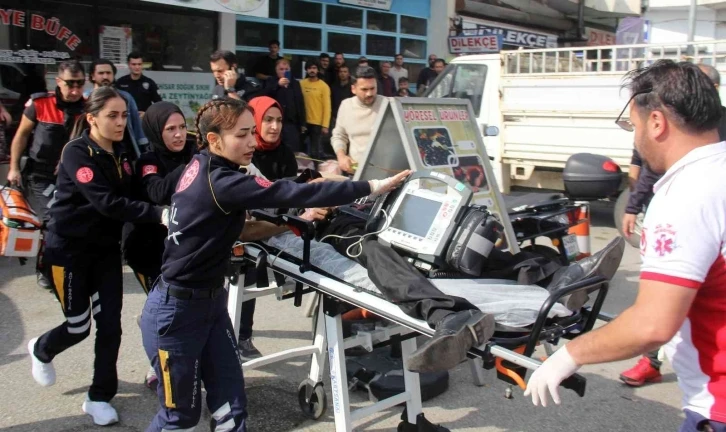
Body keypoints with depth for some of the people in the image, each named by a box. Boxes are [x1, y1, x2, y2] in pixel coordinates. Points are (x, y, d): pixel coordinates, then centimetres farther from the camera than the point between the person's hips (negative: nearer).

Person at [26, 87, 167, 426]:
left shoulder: (120, 154, 6)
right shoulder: (77, 153, -18)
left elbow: (128, 196, 5)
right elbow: (107, 202, -30)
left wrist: (162, 212, -13)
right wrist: (157, 214, -39)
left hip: (106, 248, 6)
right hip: (68, 250, -6)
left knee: (110, 325, 0)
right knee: (78, 327, 3)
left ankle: (99, 397, 16)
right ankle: (41, 351, 37)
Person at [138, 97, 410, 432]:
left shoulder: (202, 167, 2)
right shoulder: (220, 182, -25)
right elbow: (290, 193, -31)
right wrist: (371, 187, -30)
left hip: (210, 302, 9)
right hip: (176, 311, -8)